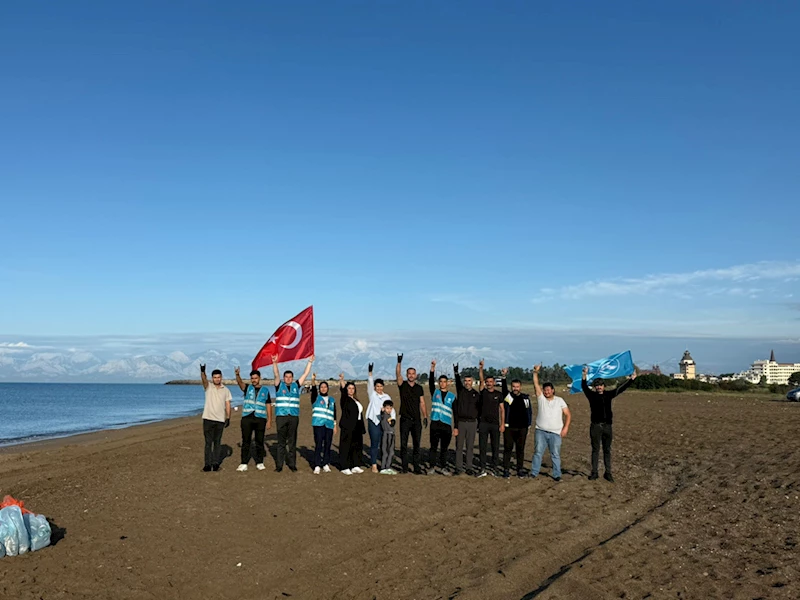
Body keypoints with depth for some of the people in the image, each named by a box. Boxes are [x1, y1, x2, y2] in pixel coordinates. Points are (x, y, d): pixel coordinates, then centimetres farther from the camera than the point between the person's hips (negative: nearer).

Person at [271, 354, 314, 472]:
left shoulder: (296, 386, 12)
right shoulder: (279, 385, 7)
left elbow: (305, 374, 12)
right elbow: (276, 374, -6)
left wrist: (310, 362, 9)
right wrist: (275, 362, -19)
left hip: (293, 417, 2)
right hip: (281, 417, -2)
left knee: (292, 442, 6)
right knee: (281, 442, 2)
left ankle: (292, 464, 10)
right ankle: (279, 465, 5)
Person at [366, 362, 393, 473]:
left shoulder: (386, 397, 15)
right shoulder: (372, 394, 5)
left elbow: (391, 408, 9)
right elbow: (369, 384, -9)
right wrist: (370, 372, -22)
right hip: (374, 422, -3)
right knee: (374, 444, -4)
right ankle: (374, 465, -1)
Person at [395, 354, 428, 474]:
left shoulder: (419, 388, 10)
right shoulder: (402, 385, 2)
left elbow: (422, 403, 9)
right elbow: (398, 374, -15)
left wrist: (425, 416, -1)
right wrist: (399, 362, -29)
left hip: (416, 420, 2)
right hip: (405, 419, -2)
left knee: (417, 445, 4)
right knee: (403, 444, 1)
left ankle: (417, 467, 7)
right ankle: (404, 467, 8)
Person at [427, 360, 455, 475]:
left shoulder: (452, 396, 10)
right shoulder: (435, 392, 10)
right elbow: (431, 382, -6)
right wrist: (433, 368, -19)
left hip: (447, 425, 1)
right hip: (435, 423, -1)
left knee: (444, 448, 6)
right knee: (433, 446, 0)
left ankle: (442, 467, 14)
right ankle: (432, 466, 7)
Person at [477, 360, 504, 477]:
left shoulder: (499, 394, 4)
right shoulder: (483, 392, 4)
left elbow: (502, 409, 3)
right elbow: (481, 380, -9)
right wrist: (481, 368, -21)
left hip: (495, 423, 0)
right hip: (483, 423, 0)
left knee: (495, 447, 4)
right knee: (482, 447, 0)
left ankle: (493, 468, 13)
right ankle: (483, 469, 3)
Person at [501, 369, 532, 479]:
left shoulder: (526, 398, 7)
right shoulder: (507, 396, 1)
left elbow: (530, 413, 12)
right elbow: (503, 387, -17)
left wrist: (529, 427, 9)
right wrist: (503, 376, -32)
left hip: (522, 428, 2)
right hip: (509, 428, -2)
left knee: (520, 449, 8)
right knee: (508, 449, 1)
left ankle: (520, 469, 18)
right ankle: (506, 470, 6)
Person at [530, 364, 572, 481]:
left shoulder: (559, 400, 5)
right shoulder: (541, 398, 5)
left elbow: (568, 414, 4)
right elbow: (536, 384, -3)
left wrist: (566, 427, -7)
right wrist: (536, 372, -14)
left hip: (556, 433, 0)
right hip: (541, 431, 1)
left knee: (555, 454, 4)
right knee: (538, 452, 2)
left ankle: (557, 474, 10)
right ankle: (534, 472, 9)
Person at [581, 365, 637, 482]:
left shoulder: (608, 395, 9)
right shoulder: (592, 395, 1)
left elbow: (620, 388, 14)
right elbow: (584, 387, -14)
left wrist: (631, 379, 13)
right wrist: (584, 376, -30)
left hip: (607, 426, 2)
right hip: (595, 426, -2)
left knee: (607, 450, 7)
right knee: (595, 450, 3)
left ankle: (608, 473, 13)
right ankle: (594, 472, 8)